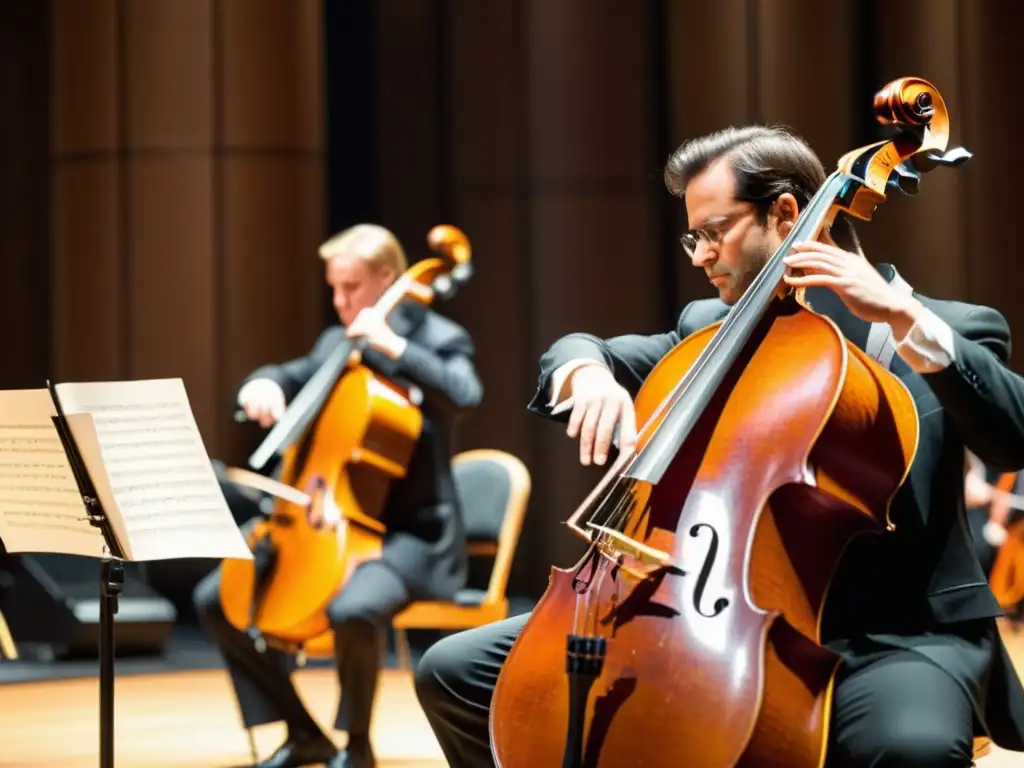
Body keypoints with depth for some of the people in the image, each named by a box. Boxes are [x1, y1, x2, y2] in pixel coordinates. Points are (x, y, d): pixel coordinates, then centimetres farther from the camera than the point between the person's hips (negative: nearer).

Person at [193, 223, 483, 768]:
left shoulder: (437, 338, -8)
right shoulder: (336, 344, 12)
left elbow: (464, 396, -27)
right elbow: (291, 378, 22)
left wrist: (393, 346, -29)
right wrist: (264, 385, -2)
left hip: (412, 532, -8)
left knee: (354, 608, -38)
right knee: (216, 600, -1)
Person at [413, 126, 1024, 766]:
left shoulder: (954, 330, 0)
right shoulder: (709, 329, 16)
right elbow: (576, 351, 21)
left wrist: (906, 319, -24)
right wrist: (587, 370, -4)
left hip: (890, 634, -5)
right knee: (457, 671, -1)